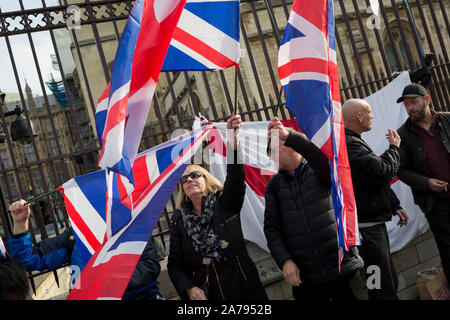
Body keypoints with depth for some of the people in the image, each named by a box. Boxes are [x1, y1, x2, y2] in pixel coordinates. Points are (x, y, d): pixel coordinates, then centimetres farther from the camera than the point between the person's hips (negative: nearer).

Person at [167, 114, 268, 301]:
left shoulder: (225, 203, 1)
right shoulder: (179, 220, 5)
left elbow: (236, 179, -20)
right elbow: (174, 265, 4)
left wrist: (233, 145, -37)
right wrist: (189, 289, -14)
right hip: (205, 294, 1)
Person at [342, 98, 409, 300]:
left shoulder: (352, 142, 16)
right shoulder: (349, 145, -21)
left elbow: (377, 179, 22)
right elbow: (384, 172, -25)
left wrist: (395, 206, 19)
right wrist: (394, 148, -5)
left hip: (374, 222, 11)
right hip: (367, 226, -11)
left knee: (388, 282, 19)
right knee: (384, 289, -6)